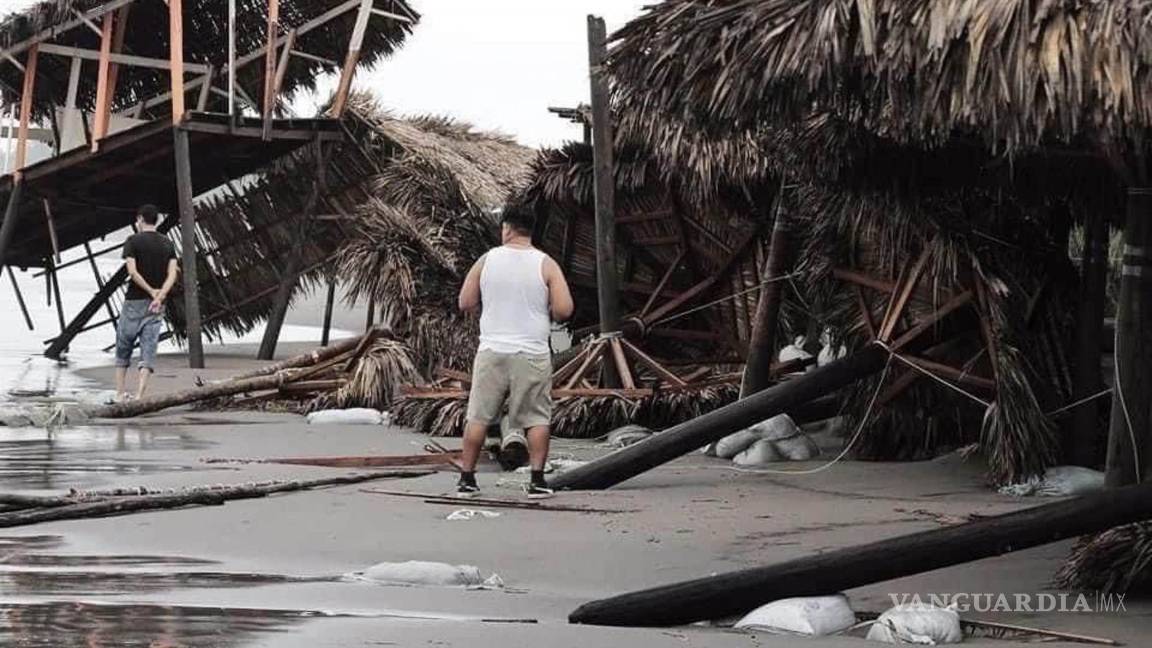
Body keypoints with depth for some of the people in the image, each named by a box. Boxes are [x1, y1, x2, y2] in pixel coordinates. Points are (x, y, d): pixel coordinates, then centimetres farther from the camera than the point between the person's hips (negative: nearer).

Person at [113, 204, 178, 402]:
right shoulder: (168, 244, 8)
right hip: (156, 305, 3)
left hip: (134, 301, -3)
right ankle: (139, 395, -9)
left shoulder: (133, 241, -5)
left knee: (124, 346, 10)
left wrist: (151, 291, -10)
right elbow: (172, 274, -4)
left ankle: (121, 392, 9)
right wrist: (160, 296, -14)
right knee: (149, 349, 1)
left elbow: (132, 272, -16)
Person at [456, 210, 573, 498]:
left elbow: (465, 303, 5)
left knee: (478, 417, 8)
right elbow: (564, 310, -8)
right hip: (532, 354, -1)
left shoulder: (487, 260, 1)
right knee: (537, 418, 6)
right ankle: (537, 480, 1)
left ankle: (467, 478, 11)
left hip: (492, 351, 1)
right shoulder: (545, 264, -3)